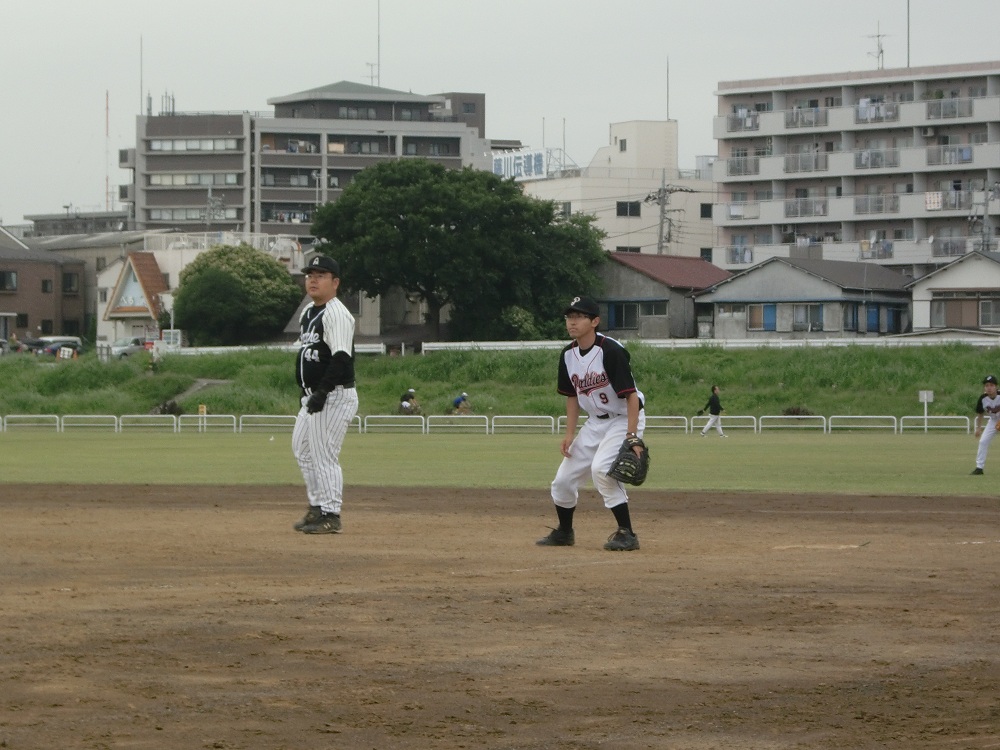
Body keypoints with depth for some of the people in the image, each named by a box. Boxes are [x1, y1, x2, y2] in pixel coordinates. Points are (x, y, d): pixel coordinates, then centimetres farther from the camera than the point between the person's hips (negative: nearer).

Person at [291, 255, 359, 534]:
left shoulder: (337, 314, -16)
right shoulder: (308, 312, 15)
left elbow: (341, 358, -24)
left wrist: (322, 392, -28)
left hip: (335, 396, -11)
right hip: (312, 396, 11)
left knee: (324, 455, -9)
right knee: (302, 448, 16)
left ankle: (331, 515, -4)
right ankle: (317, 507, 24)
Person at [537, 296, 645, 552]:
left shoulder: (611, 351, -24)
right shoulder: (568, 355, -1)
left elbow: (631, 396, -25)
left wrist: (632, 438, -31)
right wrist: (570, 433, 5)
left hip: (624, 419, -8)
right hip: (595, 422, 8)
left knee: (602, 468, -29)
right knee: (564, 479, 7)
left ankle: (626, 534, -18)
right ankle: (564, 532, 31)